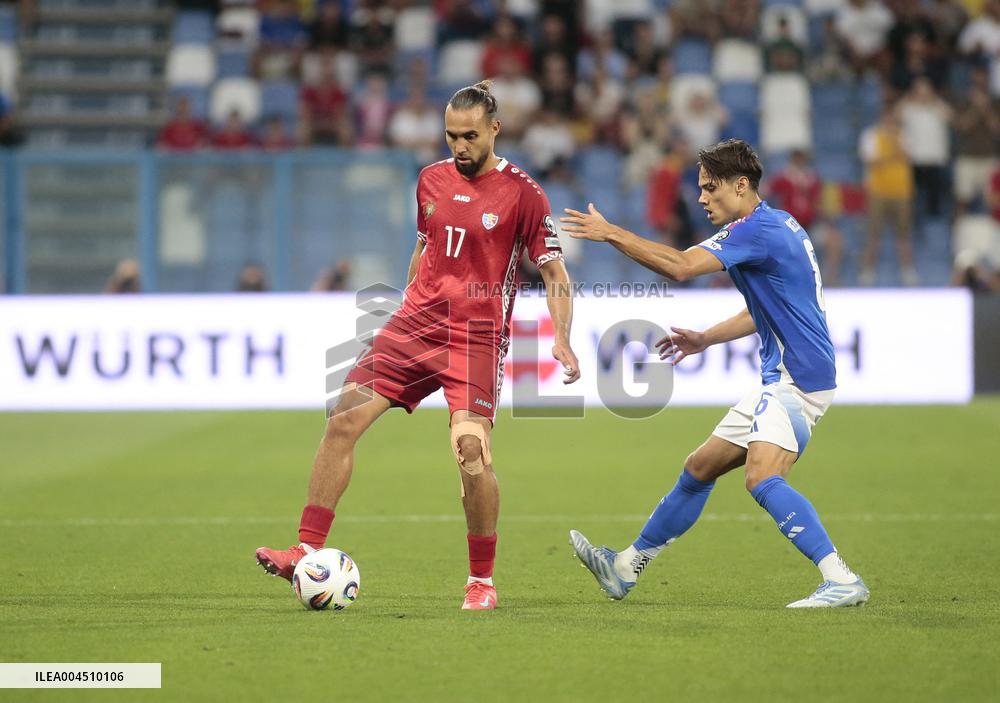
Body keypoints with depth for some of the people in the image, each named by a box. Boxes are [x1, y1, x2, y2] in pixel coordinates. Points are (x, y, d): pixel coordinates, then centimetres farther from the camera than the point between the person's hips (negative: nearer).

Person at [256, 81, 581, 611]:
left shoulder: (521, 193, -4)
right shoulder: (432, 180, 11)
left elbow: (555, 273, -3)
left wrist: (561, 342, -14)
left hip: (478, 337, -5)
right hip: (416, 323, 5)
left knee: (473, 454, -17)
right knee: (344, 418, -10)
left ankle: (482, 581, 1)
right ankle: (307, 551, -8)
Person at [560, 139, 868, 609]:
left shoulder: (760, 228, -16)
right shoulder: (774, 227, 17)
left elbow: (680, 266, -25)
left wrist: (612, 233, -19)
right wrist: (705, 339, 24)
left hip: (798, 380, -11)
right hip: (780, 380, 11)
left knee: (762, 478, -27)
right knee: (699, 469, 16)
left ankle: (842, 581, -29)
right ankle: (626, 568, 26)